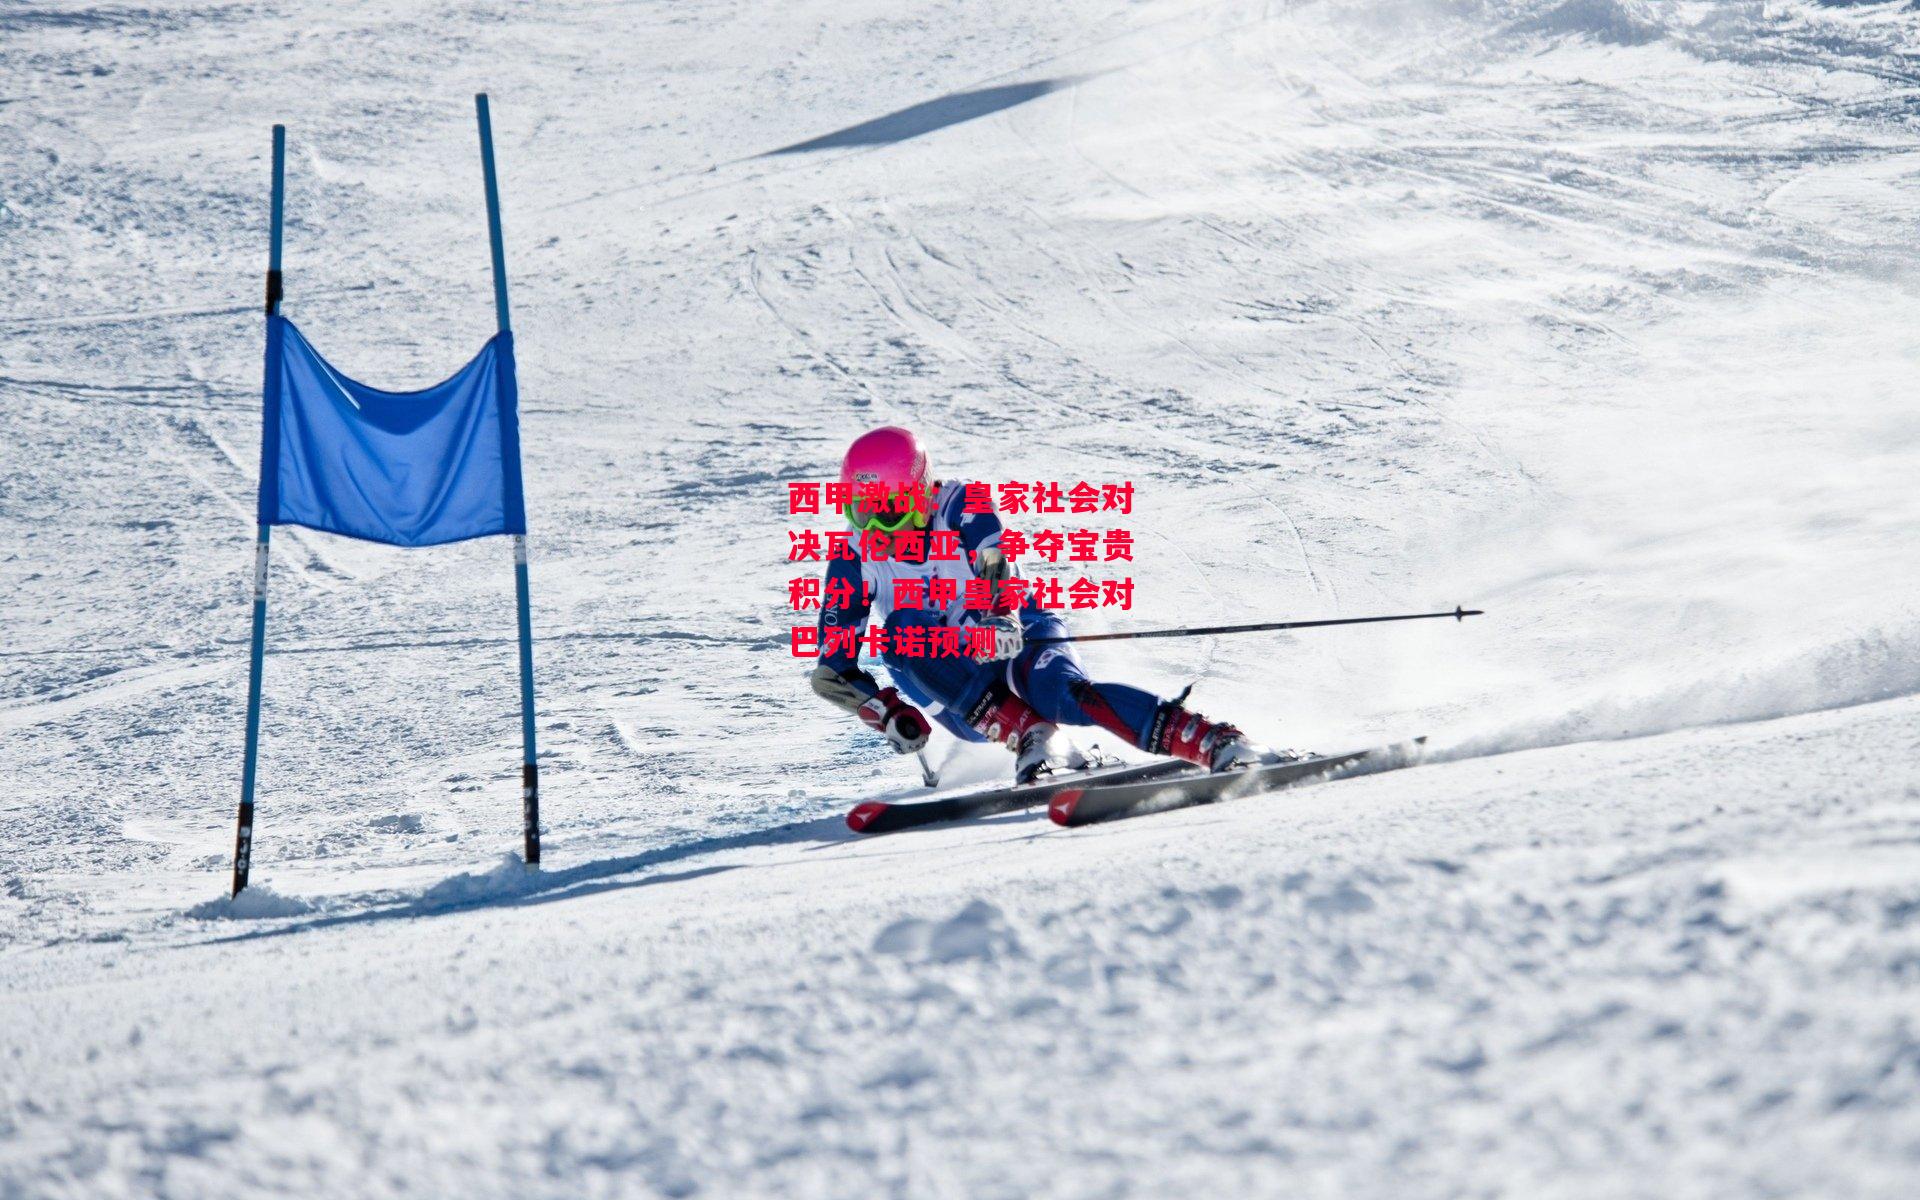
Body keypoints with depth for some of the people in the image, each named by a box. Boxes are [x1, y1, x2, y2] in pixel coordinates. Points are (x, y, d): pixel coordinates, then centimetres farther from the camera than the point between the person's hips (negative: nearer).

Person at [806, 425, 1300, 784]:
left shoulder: (960, 508, -11)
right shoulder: (854, 560, -5)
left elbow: (995, 570, -30)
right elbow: (831, 668, -7)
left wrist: (995, 619, -53)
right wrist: (888, 714, -24)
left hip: (1021, 643, -3)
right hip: (959, 694, 3)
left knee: (1061, 692, -37)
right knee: (900, 628, -26)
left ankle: (1221, 745, -45)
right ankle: (1032, 737, -33)